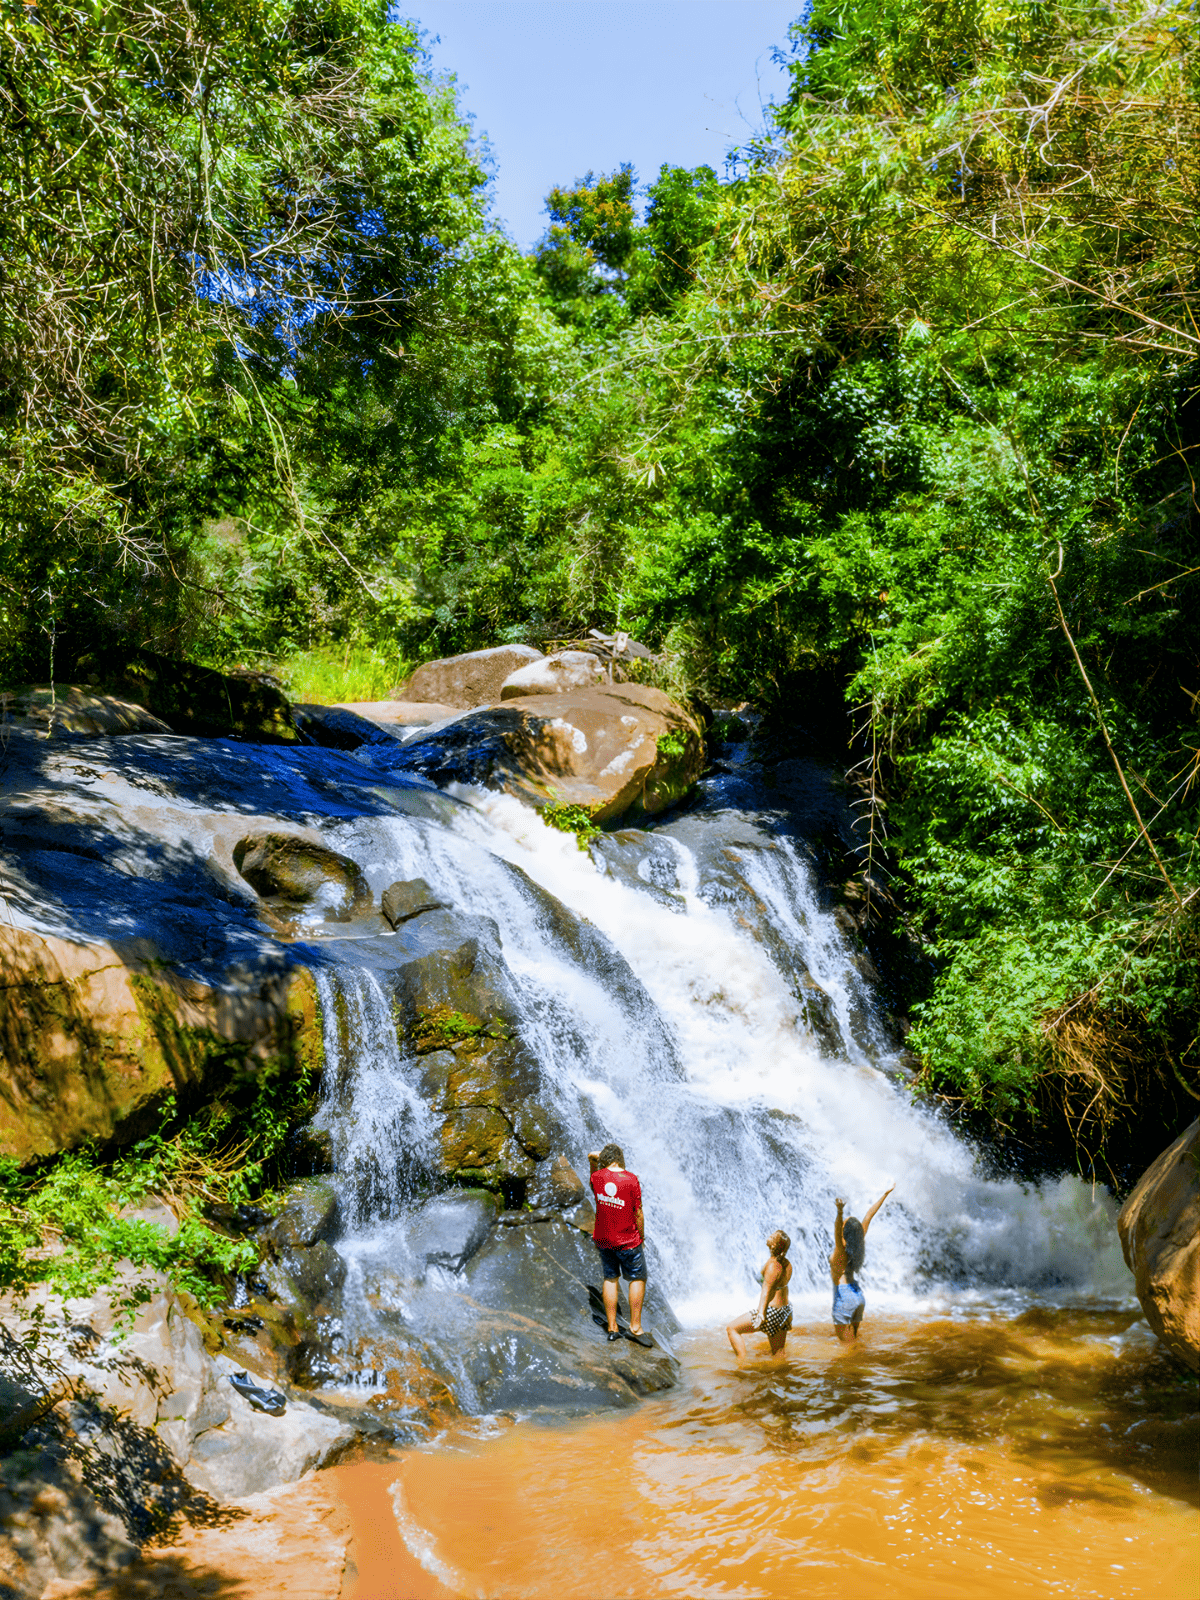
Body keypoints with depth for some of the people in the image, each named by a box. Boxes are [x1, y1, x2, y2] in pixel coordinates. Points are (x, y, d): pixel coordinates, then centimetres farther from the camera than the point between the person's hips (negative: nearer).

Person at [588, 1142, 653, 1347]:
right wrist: (641, 1237, 1)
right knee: (637, 1279, 12)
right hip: (627, 1241, -4)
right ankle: (635, 1326, 12)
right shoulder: (630, 1179, -17)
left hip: (603, 1239, 4)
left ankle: (612, 1328, 17)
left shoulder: (597, 1177, -7)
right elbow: (638, 1212, -12)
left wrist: (593, 1160, 18)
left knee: (610, 1279, 15)